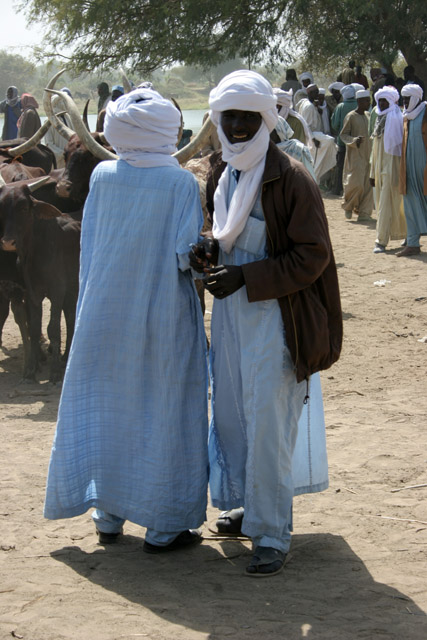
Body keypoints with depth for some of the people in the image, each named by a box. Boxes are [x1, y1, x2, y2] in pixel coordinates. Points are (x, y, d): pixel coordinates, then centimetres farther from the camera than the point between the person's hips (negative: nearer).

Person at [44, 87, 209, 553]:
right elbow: (187, 255, -14)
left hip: (106, 311, 4)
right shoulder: (181, 183, -15)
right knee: (161, 412, 7)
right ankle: (162, 526, 12)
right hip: (162, 314, -4)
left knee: (106, 408, 14)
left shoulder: (103, 176, -4)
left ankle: (108, 517, 23)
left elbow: (89, 245, 4)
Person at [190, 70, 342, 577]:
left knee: (269, 424, -6)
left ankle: (272, 532, 2)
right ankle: (249, 504, 34)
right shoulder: (221, 174, 7)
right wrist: (210, 250, -1)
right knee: (231, 413, 15)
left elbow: (312, 257, -16)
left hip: (274, 319, -7)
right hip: (230, 313, 8)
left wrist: (245, 277, -21)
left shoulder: (291, 179, -16)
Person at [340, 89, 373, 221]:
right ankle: (348, 206, 13)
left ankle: (364, 212, 6)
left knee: (367, 185, 1)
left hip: (367, 154, 7)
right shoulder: (351, 117, -8)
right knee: (356, 183, -11)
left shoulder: (366, 116, 12)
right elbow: (343, 134, -8)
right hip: (355, 155, -7)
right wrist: (354, 141, -23)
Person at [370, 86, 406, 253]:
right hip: (380, 166, 8)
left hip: (392, 165, -8)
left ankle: (381, 241, -10)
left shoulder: (396, 117, -10)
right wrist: (373, 172, 19)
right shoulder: (380, 118, 15)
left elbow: (399, 144, -13)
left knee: (386, 203, -9)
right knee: (380, 202, 11)